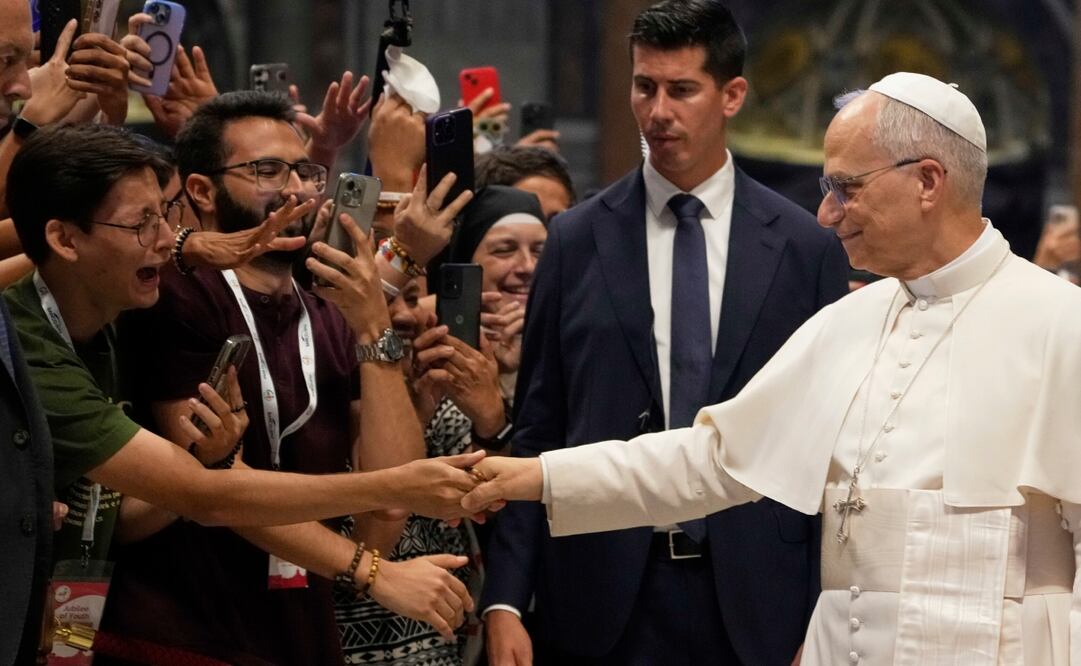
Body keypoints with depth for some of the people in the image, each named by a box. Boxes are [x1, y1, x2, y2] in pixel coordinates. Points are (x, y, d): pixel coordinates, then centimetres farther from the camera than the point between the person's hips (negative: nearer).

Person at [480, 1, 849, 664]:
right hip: (601, 599, 0)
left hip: (751, 604, 0)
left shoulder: (806, 248, 3)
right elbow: (536, 434, 5)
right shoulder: (577, 240, 5)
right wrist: (505, 601, -2)